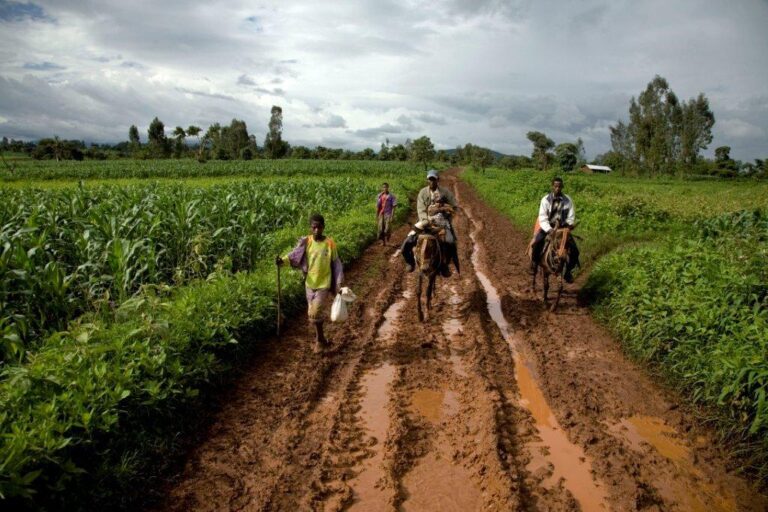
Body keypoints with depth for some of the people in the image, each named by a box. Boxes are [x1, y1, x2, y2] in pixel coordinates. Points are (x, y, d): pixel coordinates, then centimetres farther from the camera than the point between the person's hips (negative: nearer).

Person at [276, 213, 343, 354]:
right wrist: (283, 260, -35)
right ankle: (320, 337, 35)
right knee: (313, 313, 14)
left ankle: (320, 339, 12)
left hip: (324, 284, -3)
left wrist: (338, 285, -6)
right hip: (309, 284, 3)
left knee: (315, 313, -10)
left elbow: (336, 265, -5)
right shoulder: (306, 242, -6)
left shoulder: (330, 244, -10)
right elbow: (295, 255, -15)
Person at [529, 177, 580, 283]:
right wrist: (549, 230, -25)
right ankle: (534, 263, -1)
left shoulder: (568, 200, -3)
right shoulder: (545, 199, -8)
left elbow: (571, 217, 2)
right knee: (536, 244, -27)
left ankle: (568, 271, 12)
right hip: (548, 227, -1)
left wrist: (568, 225, -18)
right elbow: (542, 218, -12)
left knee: (574, 251, -10)